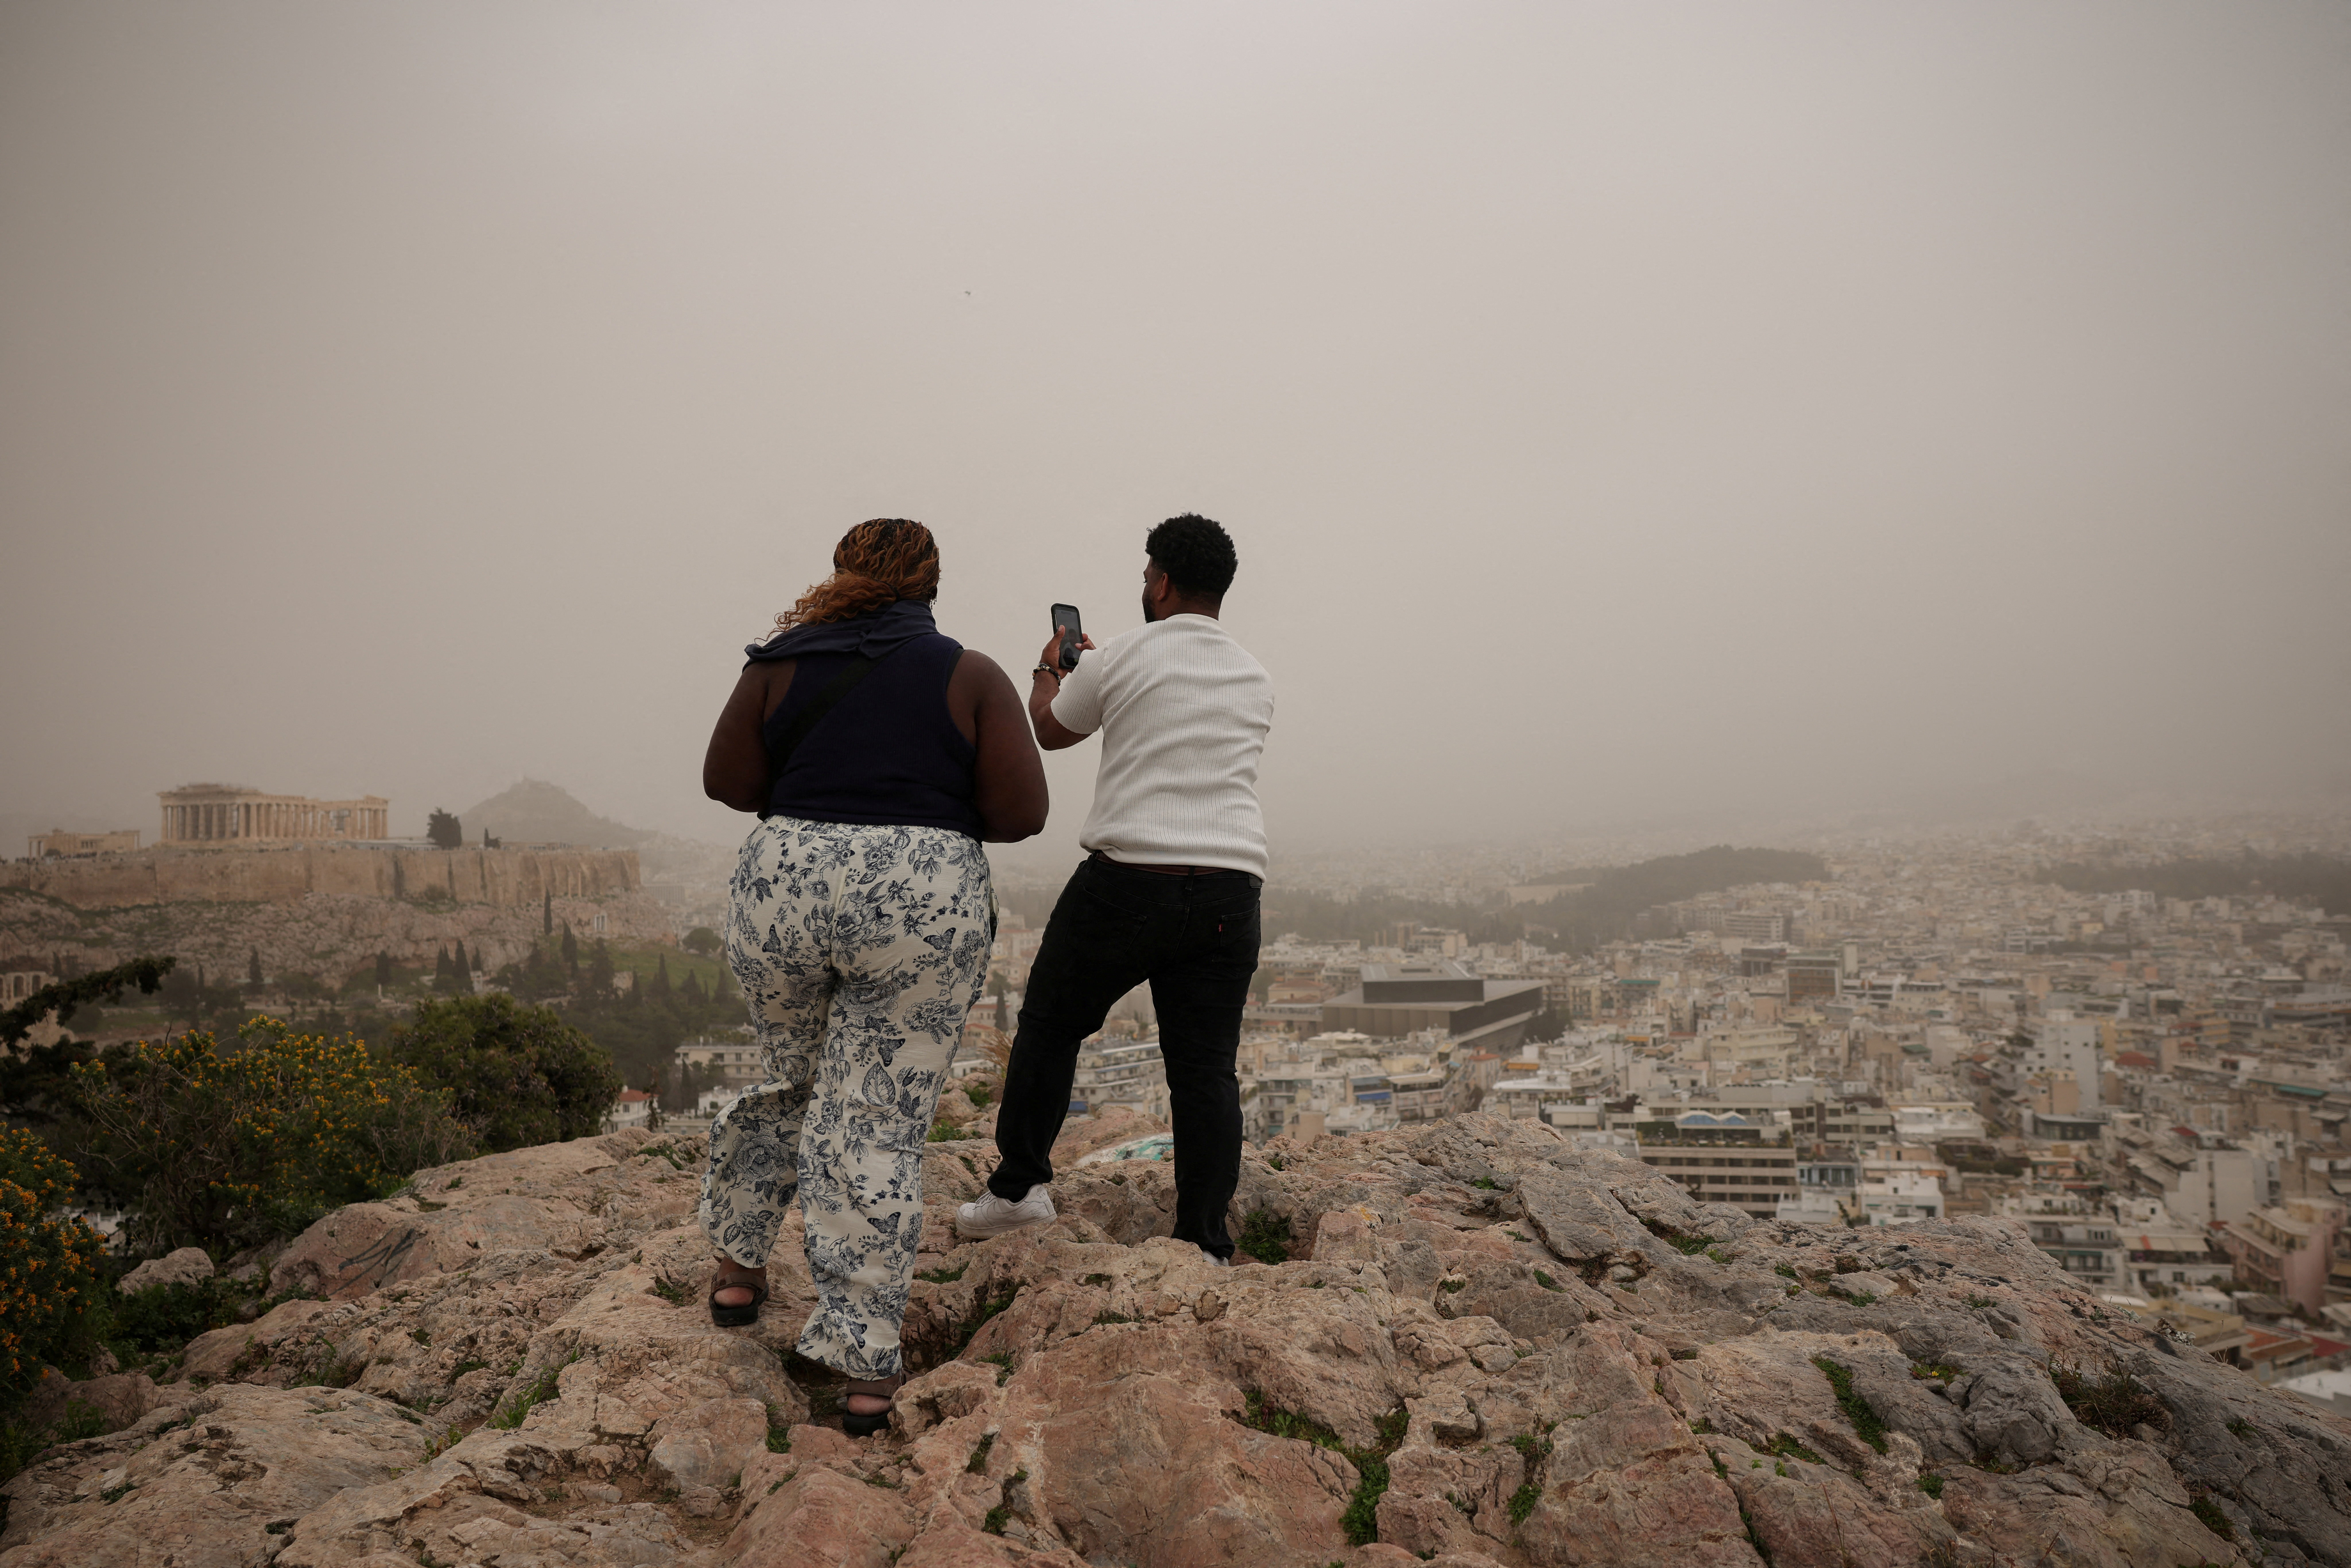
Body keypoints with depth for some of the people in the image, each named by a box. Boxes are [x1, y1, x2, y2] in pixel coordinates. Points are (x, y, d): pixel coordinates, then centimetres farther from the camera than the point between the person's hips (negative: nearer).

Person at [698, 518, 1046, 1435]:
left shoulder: (782, 663, 7)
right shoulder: (972, 675, 3)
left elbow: (727, 782, 5)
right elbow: (1022, 814, -3)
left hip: (783, 887, 2)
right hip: (925, 907, -2)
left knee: (793, 1084, 26)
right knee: (880, 1128, 3)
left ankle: (738, 1266, 36)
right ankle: (867, 1364, 8)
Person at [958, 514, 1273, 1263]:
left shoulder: (1124, 656, -2)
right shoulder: (1255, 678, 13)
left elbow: (1048, 730, 14)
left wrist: (1048, 672, 34)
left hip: (1126, 882, -4)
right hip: (1231, 889, 4)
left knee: (1049, 1025, 15)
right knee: (1206, 1068, 5)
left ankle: (1018, 1187, 22)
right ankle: (1205, 1247, 6)